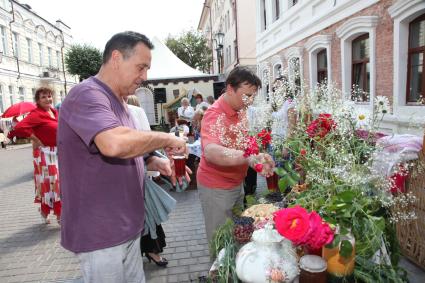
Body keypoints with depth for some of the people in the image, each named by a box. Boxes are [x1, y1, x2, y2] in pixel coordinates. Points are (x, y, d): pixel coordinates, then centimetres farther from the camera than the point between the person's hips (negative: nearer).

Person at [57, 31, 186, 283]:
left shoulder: (117, 102, 12)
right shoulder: (87, 95, -19)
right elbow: (115, 144, -38)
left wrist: (153, 162, 1)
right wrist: (167, 139, -22)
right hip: (100, 234, -9)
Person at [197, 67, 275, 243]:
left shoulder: (239, 110, 2)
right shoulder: (215, 115, -24)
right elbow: (211, 152, -42)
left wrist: (258, 159, 2)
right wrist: (250, 157, -53)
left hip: (237, 183, 8)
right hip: (216, 188, -8)